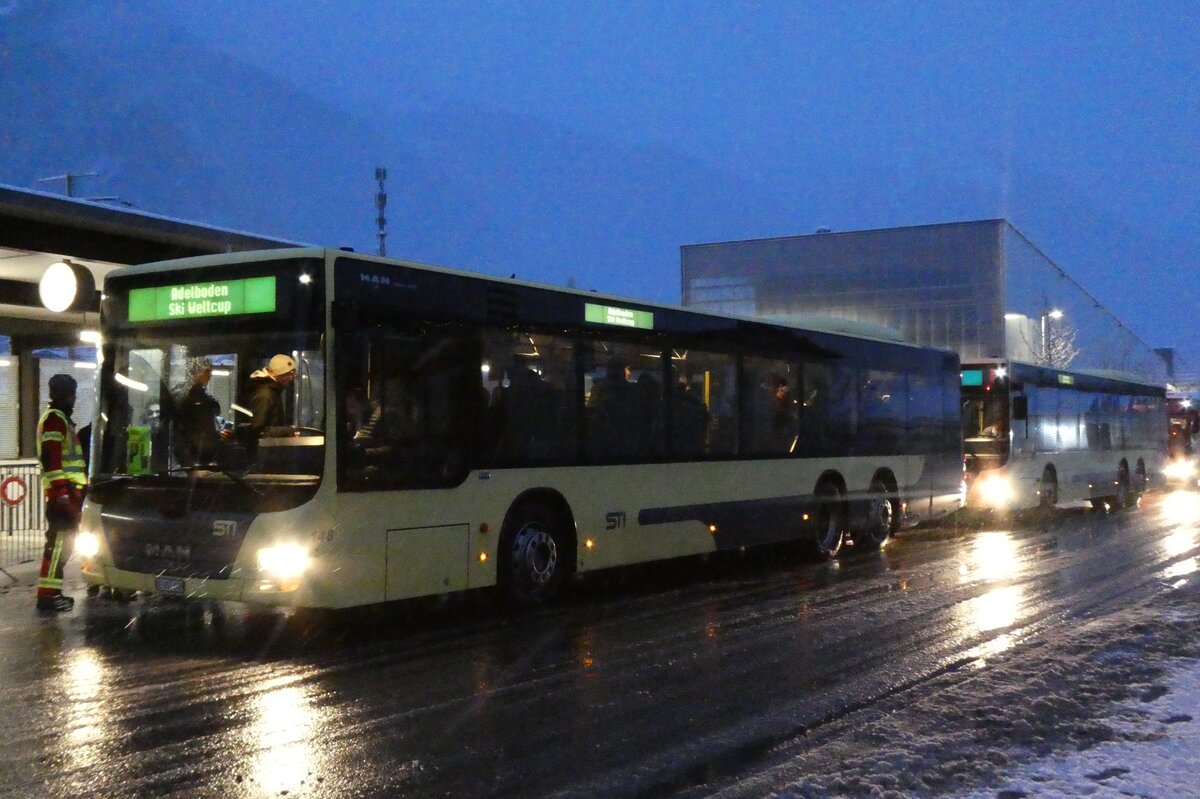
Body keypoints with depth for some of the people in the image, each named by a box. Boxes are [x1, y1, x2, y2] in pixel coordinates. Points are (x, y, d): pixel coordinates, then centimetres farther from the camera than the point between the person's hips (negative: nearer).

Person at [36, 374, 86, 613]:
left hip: (68, 491, 11)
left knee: (62, 541, 13)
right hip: (63, 491, -11)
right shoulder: (55, 418, -11)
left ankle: (52, 591, 17)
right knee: (59, 541, -11)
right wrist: (60, 490, -25)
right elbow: (51, 457, -20)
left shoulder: (62, 418, 22)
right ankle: (47, 594, -12)